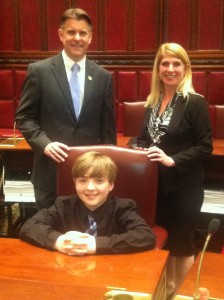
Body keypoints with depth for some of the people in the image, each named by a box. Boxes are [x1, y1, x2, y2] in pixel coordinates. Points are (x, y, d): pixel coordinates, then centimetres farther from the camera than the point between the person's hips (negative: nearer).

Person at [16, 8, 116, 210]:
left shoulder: (103, 77, 5)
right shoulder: (39, 71, -2)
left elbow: (108, 126, 8)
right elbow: (24, 117, 0)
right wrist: (44, 144, -16)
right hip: (51, 172, -2)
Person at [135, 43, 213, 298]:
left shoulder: (195, 102, -11)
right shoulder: (153, 101, 7)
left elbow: (205, 147, -13)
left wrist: (172, 160, -22)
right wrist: (140, 150, -5)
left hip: (184, 186, -5)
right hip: (155, 183, 6)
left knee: (181, 242, 10)